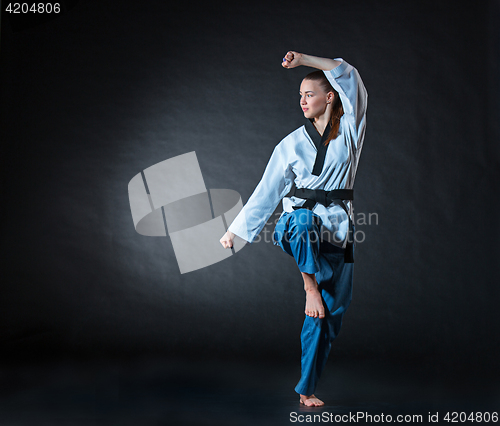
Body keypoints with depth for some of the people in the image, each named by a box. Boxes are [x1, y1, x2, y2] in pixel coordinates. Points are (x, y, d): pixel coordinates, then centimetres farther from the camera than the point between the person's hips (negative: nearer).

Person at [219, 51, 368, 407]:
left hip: (337, 229, 1)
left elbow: (348, 75, -7)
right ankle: (310, 287, -24)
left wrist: (304, 59, -12)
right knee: (304, 221, -42)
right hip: (300, 220, 0)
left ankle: (307, 389, 9)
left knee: (329, 312, -1)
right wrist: (236, 230, 8)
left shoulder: (349, 129, 4)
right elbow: (266, 192, 8)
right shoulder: (292, 144, 5)